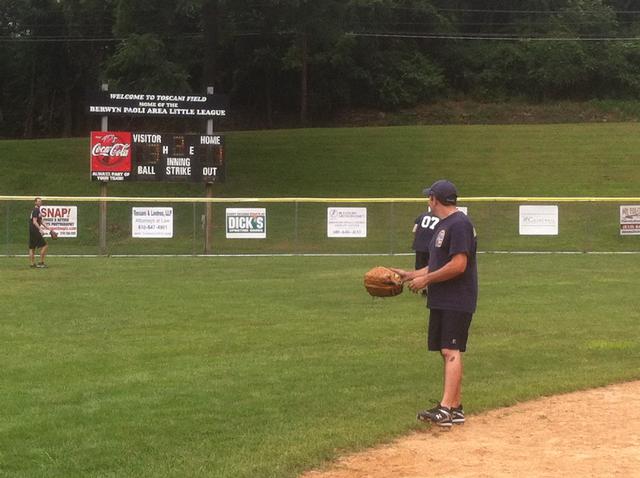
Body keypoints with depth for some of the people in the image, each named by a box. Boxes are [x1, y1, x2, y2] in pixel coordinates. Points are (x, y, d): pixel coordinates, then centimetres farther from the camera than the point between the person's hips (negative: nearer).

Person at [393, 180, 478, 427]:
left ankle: (446, 409, -20)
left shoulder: (459, 224, -15)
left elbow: (458, 265, -23)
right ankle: (455, 407, 14)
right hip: (441, 301, 10)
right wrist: (411, 275, 18)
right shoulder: (443, 225, 18)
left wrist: (426, 279, -15)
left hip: (456, 302, -10)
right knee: (448, 352, 10)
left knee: (451, 351, -14)